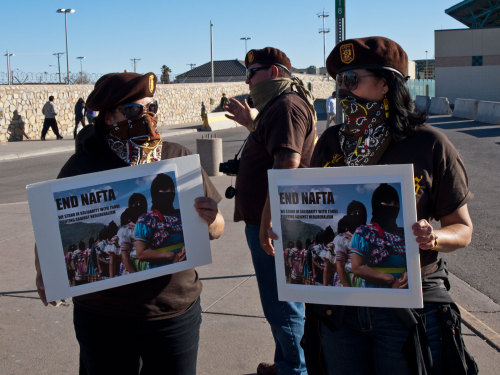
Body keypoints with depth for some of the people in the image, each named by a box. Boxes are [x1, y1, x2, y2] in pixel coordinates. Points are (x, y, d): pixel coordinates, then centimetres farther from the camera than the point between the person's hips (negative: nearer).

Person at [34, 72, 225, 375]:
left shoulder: (179, 159, -2)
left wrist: (211, 221, -22)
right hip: (103, 317, 0)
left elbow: (217, 230, 0)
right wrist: (44, 272, -19)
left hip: (174, 313, 1)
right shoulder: (83, 166, -4)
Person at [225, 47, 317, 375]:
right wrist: (251, 123, 23)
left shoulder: (288, 105, -17)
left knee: (282, 303, 0)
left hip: (273, 225, -11)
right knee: (281, 299, 20)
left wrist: (268, 220, -29)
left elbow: (287, 163, -28)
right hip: (268, 221, 11)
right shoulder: (279, 105, 18)